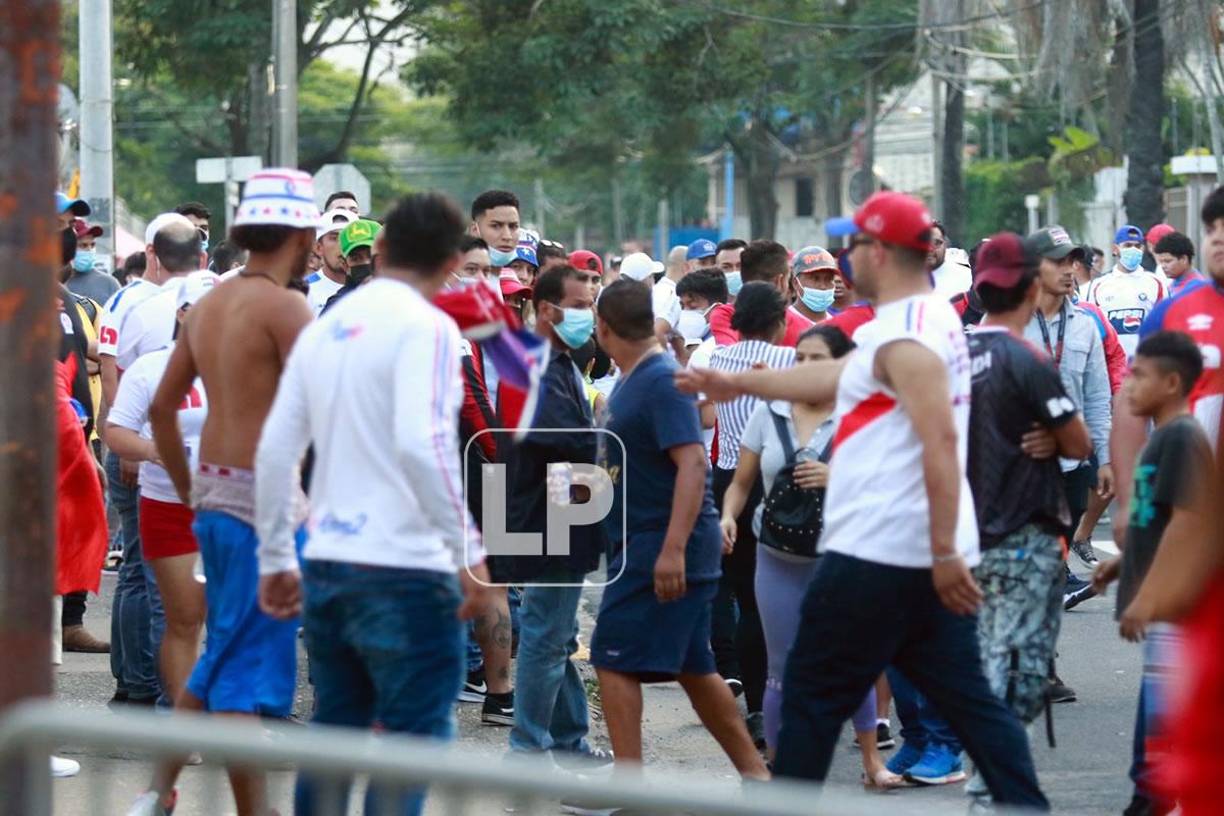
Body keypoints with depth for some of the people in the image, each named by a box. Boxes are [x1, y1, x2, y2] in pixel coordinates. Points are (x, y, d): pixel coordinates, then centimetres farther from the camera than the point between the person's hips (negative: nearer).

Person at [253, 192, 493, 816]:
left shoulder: (323, 329, 12)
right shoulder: (426, 326, -9)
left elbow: (274, 451, 12)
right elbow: (420, 442, -22)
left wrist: (276, 559, 19)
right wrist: (469, 552, -18)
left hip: (325, 568, 7)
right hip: (405, 571, -7)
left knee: (334, 731, 16)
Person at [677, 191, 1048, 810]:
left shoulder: (905, 336, -15)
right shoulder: (929, 319, 16)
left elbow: (940, 440, -24)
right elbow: (832, 377, 27)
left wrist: (944, 551, -26)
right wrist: (736, 382, 33)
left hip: (877, 555, -9)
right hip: (933, 556, 9)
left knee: (812, 698, 1)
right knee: (965, 697, 9)